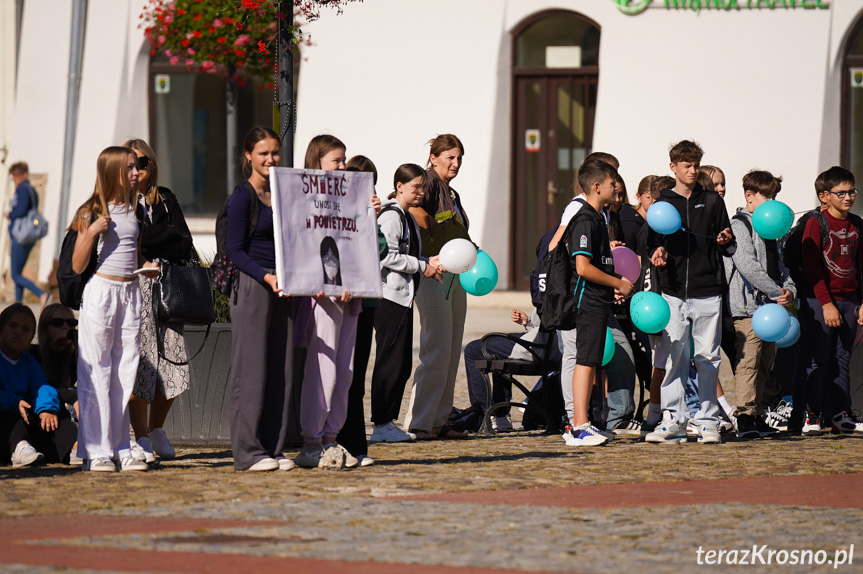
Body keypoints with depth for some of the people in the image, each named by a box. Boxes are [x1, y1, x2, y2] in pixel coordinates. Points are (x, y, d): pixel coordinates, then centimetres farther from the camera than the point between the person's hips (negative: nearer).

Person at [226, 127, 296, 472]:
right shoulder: (242, 196, -5)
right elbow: (236, 251, -10)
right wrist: (266, 278, -23)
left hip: (283, 287, 7)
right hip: (251, 286, -7)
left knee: (281, 370, 6)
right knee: (251, 369, -6)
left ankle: (273, 449, 11)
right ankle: (248, 452, -3)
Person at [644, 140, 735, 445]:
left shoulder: (712, 201, 11)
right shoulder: (662, 203, 11)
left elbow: (729, 248, 13)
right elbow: (652, 242, 14)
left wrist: (725, 242, -9)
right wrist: (658, 252, -8)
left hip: (708, 293, 0)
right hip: (674, 292, 0)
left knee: (708, 358, 1)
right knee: (674, 357, -3)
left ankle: (708, 420, 6)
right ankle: (673, 420, 0)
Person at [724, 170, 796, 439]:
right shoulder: (740, 225, -7)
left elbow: (777, 264, 23)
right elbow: (747, 266, -18)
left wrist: (789, 289, 2)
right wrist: (778, 293, -15)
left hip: (769, 305, 9)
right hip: (748, 305, -9)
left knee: (765, 362, 11)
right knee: (748, 359, -13)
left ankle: (756, 416, 17)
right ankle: (745, 417, -16)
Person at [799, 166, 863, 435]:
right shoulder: (816, 223, -8)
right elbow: (812, 267, -12)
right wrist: (826, 304, -17)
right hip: (820, 301, -6)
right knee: (817, 360, -4)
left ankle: (841, 415, 15)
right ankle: (811, 415, 0)